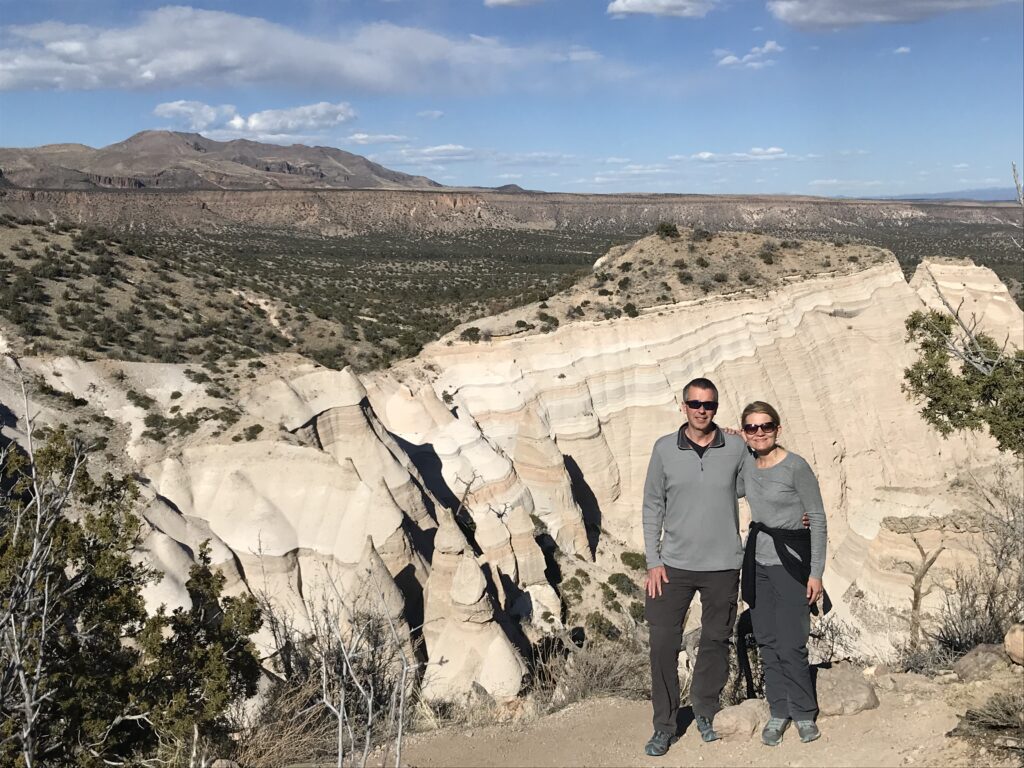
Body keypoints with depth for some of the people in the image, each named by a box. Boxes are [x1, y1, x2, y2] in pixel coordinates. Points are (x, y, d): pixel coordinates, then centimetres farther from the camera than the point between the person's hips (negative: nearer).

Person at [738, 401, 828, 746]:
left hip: (791, 563, -5)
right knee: (767, 641, 7)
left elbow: (818, 519, -8)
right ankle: (779, 711, 19)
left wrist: (816, 572, -11)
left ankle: (804, 713, 14)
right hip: (758, 561, 5)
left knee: (791, 645, -5)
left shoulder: (796, 467, -13)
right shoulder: (745, 465, 3)